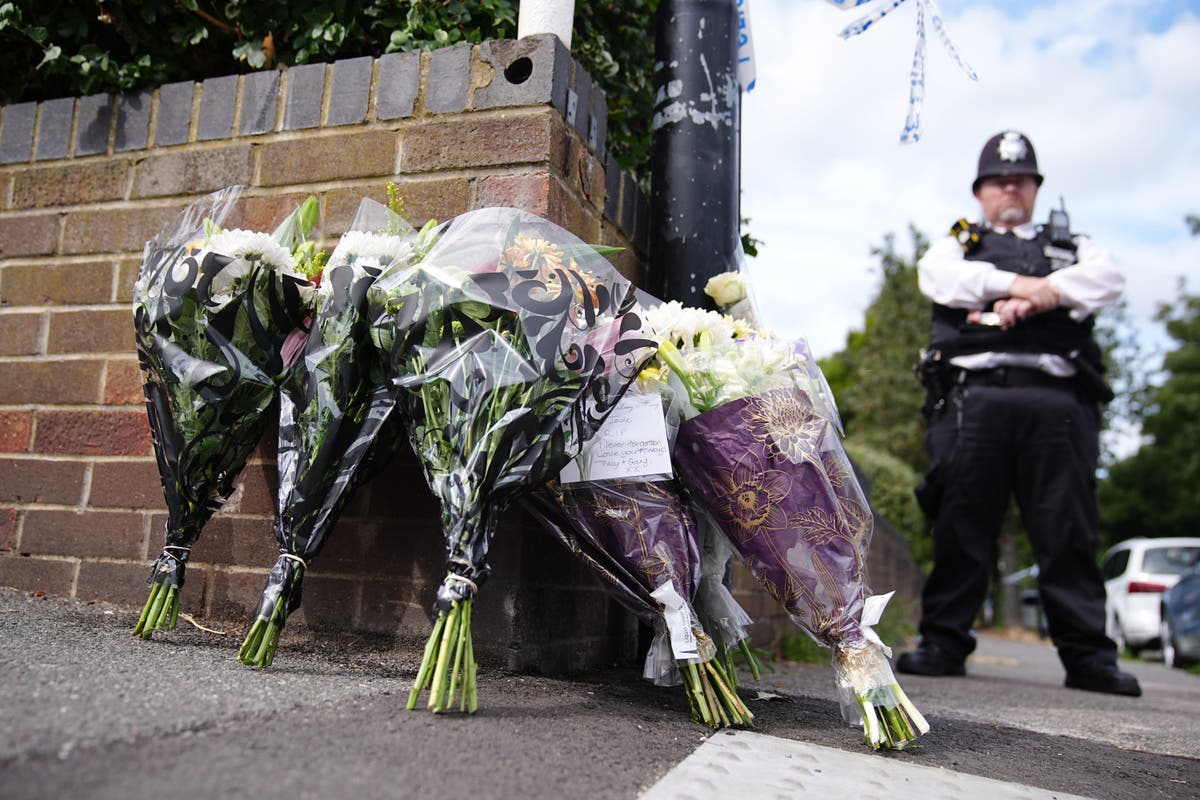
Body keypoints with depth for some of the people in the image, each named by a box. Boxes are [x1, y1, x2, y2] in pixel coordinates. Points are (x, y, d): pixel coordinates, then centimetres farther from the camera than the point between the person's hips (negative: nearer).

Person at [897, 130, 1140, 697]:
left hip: (1057, 398, 1)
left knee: (1069, 530, -2)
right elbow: (937, 278, 2)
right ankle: (943, 642, 2)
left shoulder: (1071, 245, 29)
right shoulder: (957, 243, 26)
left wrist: (1030, 300, -8)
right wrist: (1018, 283, -5)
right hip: (973, 393, -1)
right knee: (962, 525, -4)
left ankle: (1087, 654, 3)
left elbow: (1107, 280, 6)